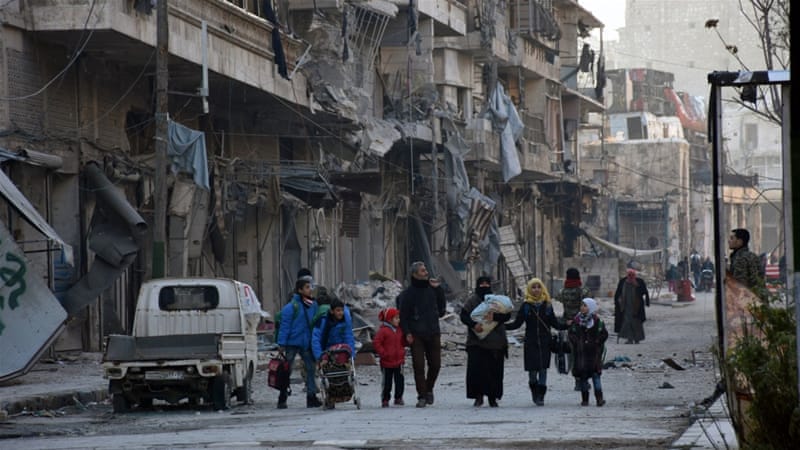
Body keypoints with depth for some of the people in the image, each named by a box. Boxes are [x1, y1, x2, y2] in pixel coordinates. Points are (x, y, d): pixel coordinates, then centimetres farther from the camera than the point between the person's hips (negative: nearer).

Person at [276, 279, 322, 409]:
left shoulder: (313, 305, 6)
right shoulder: (291, 306, -13)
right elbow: (285, 325, -12)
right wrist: (281, 344, -15)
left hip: (307, 343, 5)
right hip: (292, 343, -5)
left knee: (310, 369, 2)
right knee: (287, 370, 3)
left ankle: (311, 397, 7)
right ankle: (282, 399, 10)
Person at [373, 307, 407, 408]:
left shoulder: (399, 330, 7)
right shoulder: (383, 330, -11)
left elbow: (403, 343, 16)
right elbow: (376, 342, -13)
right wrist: (383, 353, -16)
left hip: (399, 361, 5)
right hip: (387, 362, -5)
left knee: (400, 380, 5)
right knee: (387, 381, 4)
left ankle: (398, 398, 18)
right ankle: (385, 399, 14)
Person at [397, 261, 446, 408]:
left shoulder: (432, 289, 10)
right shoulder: (408, 293, -2)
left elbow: (441, 308, 13)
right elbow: (403, 315, -2)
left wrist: (438, 289, 5)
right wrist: (407, 333, -12)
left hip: (433, 334, 4)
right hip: (416, 335, -4)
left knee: (435, 364, 4)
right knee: (419, 366, -6)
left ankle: (429, 389, 27)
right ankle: (422, 396, 0)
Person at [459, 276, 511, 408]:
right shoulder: (472, 300, 5)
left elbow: (507, 315, 0)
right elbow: (463, 315, -3)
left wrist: (495, 316, -20)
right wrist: (473, 324, -21)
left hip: (496, 343, 1)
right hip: (477, 342, -1)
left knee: (495, 371, 1)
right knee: (476, 370, -10)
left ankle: (492, 398, 11)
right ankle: (478, 396, -1)